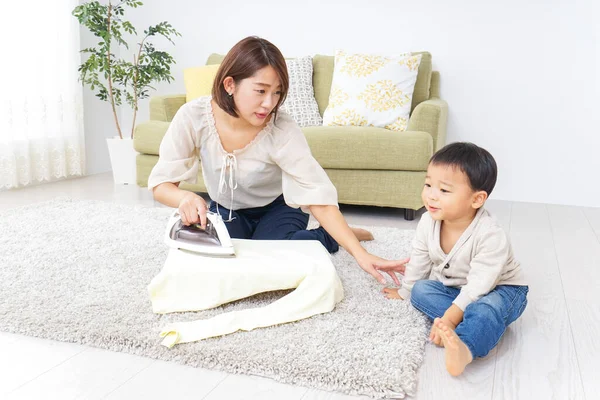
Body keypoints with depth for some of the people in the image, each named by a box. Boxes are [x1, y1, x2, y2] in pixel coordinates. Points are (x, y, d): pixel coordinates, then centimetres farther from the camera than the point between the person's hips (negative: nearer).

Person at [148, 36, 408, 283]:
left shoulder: (283, 131, -32)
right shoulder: (193, 116, -27)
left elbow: (318, 197, -35)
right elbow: (161, 183, -23)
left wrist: (360, 253, -45)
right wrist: (184, 198, -48)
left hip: (278, 208, -3)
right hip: (226, 209, 3)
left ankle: (330, 237, 5)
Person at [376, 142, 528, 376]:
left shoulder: (491, 236, -33)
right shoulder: (428, 223, -15)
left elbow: (478, 286, -33)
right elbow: (419, 260, 2)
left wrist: (448, 318, -37)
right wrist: (405, 291, 13)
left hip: (498, 289, -6)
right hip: (452, 286, 7)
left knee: (488, 308, -37)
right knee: (421, 289, -17)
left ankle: (464, 348, -59)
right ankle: (472, 326, -28)